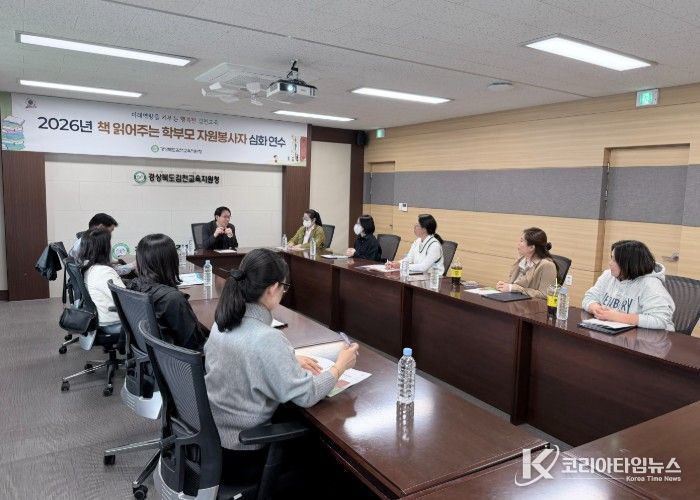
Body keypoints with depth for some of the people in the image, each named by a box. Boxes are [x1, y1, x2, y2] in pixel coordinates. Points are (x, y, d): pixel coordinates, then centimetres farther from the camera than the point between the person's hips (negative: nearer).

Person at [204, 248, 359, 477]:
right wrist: (339, 366, -7)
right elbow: (306, 395, -22)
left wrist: (290, 360, 7)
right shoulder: (266, 338, -30)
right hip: (241, 450, -7)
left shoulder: (223, 322, -5)